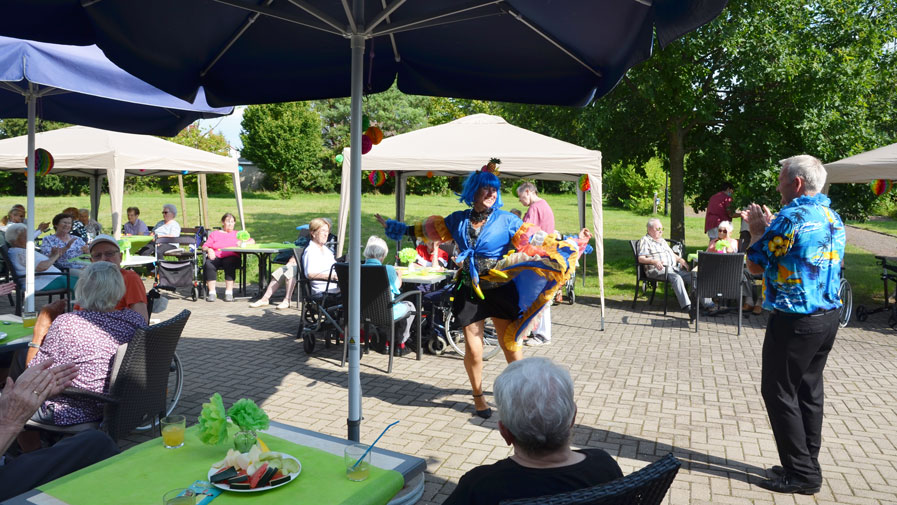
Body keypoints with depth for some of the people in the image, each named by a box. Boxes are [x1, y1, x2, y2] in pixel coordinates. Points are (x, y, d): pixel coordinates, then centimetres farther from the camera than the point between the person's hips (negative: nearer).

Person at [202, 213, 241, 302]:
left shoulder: (237, 234, 27)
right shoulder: (215, 234, 27)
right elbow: (204, 247, 16)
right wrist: (209, 250, -7)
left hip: (231, 257, -1)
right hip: (215, 257, 1)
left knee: (229, 264, -37)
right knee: (208, 264, -33)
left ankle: (229, 292, -36)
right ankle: (212, 292, -30)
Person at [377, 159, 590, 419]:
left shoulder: (506, 220, -3)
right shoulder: (459, 220, 5)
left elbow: (537, 241, -5)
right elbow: (426, 230, 16)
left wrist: (573, 243, -11)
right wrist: (392, 226, 21)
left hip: (500, 290, -1)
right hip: (469, 291, 2)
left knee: (510, 344, 2)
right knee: (473, 349, 2)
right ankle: (478, 397, 25)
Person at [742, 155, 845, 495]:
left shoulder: (791, 216, -18)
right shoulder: (832, 217, 10)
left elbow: (755, 264, -10)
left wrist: (757, 230, 5)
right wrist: (768, 226, 19)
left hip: (795, 322, -9)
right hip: (827, 317, 9)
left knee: (779, 392, 2)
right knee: (809, 390, 15)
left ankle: (801, 474, 7)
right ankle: (807, 465, 25)